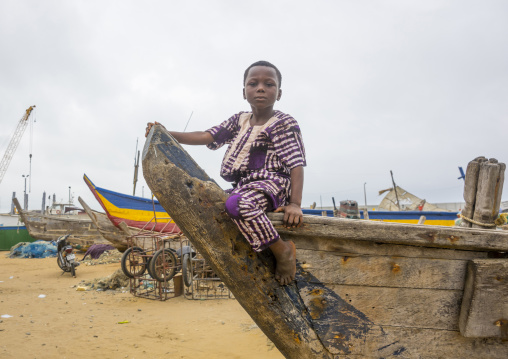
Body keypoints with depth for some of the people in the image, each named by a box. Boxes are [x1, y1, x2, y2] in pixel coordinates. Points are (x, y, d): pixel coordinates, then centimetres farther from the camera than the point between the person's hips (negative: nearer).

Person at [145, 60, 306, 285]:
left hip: (273, 181, -9)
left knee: (238, 203, -39)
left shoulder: (284, 124, -5)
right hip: (245, 186, 9)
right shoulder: (239, 120, 14)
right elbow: (206, 137, 7)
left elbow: (297, 164, -13)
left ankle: (283, 251, -22)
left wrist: (295, 203, -27)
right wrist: (165, 134, 0)